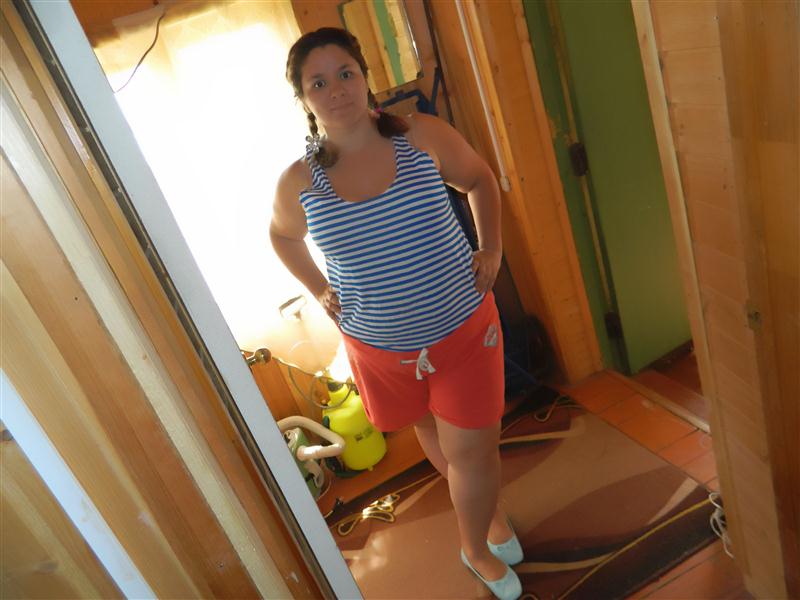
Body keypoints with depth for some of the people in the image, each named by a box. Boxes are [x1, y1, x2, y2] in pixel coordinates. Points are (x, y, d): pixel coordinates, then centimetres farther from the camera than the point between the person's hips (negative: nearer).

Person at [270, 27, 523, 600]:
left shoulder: (424, 137, -11)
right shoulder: (298, 182, -10)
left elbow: (481, 178, 7)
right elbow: (282, 236, 12)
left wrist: (491, 249, -1)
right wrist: (319, 290, 3)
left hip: (464, 326, -1)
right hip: (381, 348, 2)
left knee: (470, 449, 4)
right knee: (436, 438, 22)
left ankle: (477, 547, 37)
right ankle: (492, 511, 53)